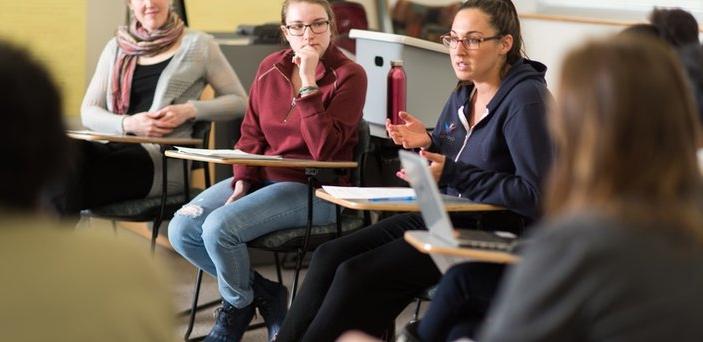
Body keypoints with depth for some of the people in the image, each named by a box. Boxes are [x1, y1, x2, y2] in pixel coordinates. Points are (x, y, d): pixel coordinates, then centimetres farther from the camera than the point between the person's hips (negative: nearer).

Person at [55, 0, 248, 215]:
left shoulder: (198, 45, 10)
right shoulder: (117, 47, 20)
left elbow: (238, 100, 11)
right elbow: (88, 112, 15)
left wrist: (190, 110, -7)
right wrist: (128, 123, -7)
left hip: (164, 159, -4)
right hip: (115, 146, 4)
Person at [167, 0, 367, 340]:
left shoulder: (349, 76, -10)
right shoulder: (270, 67, 7)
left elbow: (323, 149, -20)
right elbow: (251, 133, 9)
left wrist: (307, 83, -23)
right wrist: (242, 183, -7)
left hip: (314, 189, -6)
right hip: (261, 177, 7)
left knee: (219, 227, -25)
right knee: (182, 228, -12)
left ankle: (239, 303, 6)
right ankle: (261, 290, 8)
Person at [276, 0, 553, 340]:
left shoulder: (525, 99, -16)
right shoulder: (464, 94, 9)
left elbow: (537, 194, -22)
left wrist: (452, 174, -22)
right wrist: (427, 143, -4)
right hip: (442, 215, 9)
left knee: (357, 274, -19)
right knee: (328, 256, -6)